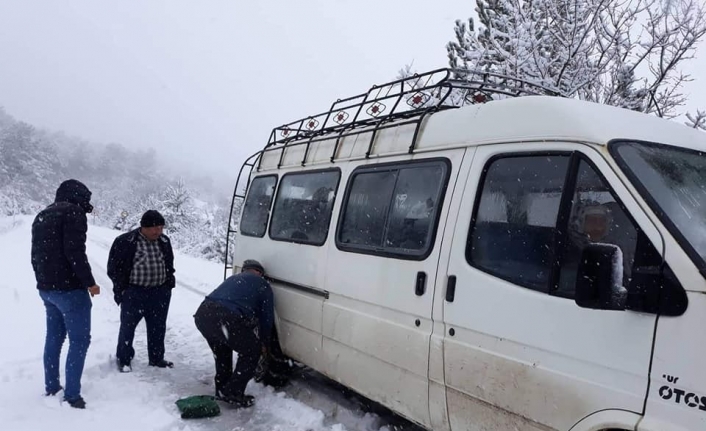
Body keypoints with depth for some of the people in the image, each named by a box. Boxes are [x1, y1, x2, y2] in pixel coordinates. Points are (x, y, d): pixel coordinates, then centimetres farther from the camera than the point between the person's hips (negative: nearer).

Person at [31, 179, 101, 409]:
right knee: (79, 340, -4)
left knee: (54, 337, 17)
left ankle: (51, 388, 23)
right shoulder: (73, 212, -11)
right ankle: (72, 395, -4)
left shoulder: (42, 216, 17)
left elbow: (36, 254, 19)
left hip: (46, 288, 9)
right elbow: (75, 252, -20)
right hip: (68, 288, -9)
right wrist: (89, 282, -14)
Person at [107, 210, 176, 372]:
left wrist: (169, 284, 12)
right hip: (134, 292, -4)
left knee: (158, 327, 12)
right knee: (128, 327, 6)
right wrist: (121, 289, -6)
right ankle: (123, 359, 21)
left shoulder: (164, 241, 5)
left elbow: (169, 264, 18)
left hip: (160, 292, 4)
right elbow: (114, 267, -5)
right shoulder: (125, 242, -11)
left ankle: (156, 358, 26)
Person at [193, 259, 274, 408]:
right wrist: (264, 343, 36)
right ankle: (233, 393, 16)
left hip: (203, 313, 7)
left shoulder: (233, 279, 36)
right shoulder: (262, 285, 20)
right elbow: (267, 318, 21)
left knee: (221, 350, 34)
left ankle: (222, 389, 38)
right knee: (251, 352, 17)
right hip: (227, 319, -7)